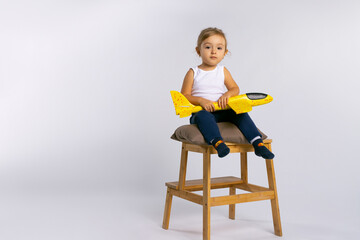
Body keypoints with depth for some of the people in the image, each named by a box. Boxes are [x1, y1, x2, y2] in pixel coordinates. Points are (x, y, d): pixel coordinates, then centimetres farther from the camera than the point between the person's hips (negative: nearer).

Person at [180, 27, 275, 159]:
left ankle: (258, 144, -27)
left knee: (240, 113, -22)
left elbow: (235, 88, 8)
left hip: (222, 111, 3)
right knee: (203, 116, -36)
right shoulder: (193, 73, 4)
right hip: (201, 112, -3)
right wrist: (201, 101, -20)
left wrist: (227, 94, -17)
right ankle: (218, 143, -56)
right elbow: (184, 97, -2)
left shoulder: (223, 71, 14)